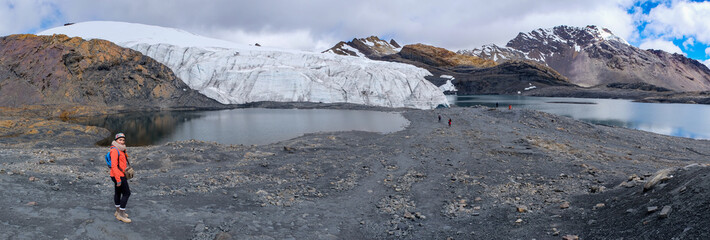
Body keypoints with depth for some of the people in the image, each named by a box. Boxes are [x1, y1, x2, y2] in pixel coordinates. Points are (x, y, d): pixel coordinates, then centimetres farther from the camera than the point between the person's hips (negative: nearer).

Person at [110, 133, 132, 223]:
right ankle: (121, 215, 1)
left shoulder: (120, 150, 11)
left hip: (120, 176, 10)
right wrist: (118, 180, -24)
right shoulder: (114, 150, -19)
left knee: (118, 193, 18)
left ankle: (118, 212, 32)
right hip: (119, 176, -10)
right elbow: (114, 166, -23)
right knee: (126, 193, -5)